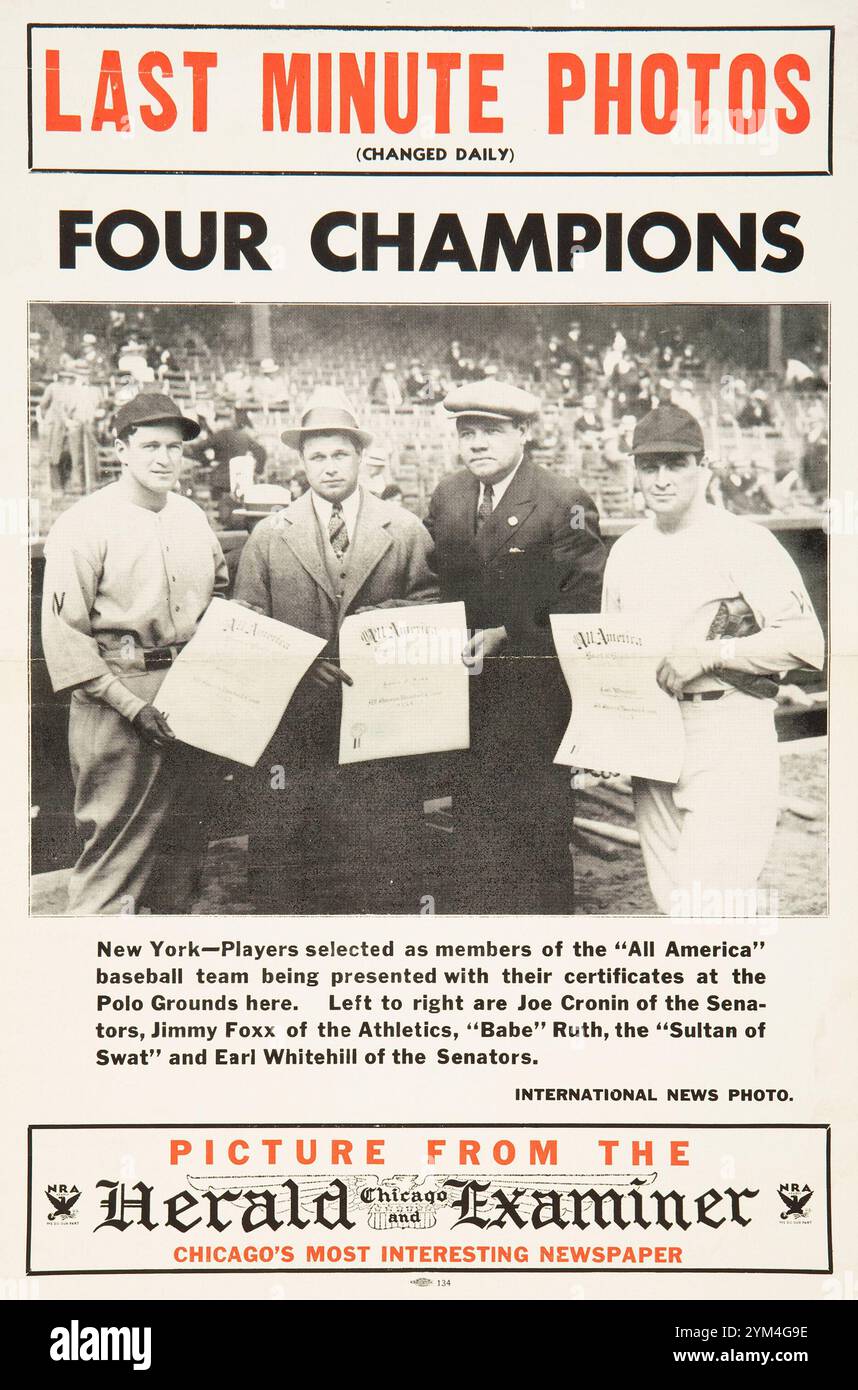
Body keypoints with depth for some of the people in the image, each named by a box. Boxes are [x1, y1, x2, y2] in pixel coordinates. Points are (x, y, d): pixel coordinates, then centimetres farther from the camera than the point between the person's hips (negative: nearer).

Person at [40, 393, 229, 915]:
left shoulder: (192, 517, 10)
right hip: (115, 709, -6)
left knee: (182, 837, 14)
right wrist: (132, 704, -17)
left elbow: (222, 601, 21)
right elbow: (64, 633, -13)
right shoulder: (83, 525, -10)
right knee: (117, 838, -5)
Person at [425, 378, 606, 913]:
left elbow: (583, 604, -10)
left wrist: (504, 635, -16)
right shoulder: (447, 496, 10)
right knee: (474, 833, 11)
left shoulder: (566, 502, -8)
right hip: (466, 685, 5)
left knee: (538, 838, 3)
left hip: (535, 696, -5)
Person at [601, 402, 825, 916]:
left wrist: (709, 652, -19)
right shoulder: (626, 550, 14)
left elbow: (806, 641, -12)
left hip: (729, 734, -6)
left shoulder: (744, 541, -6)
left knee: (707, 904, -14)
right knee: (673, 899, 9)